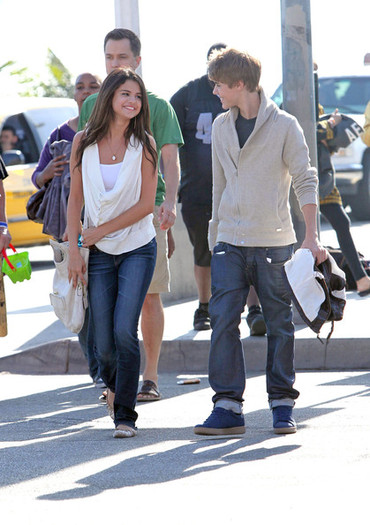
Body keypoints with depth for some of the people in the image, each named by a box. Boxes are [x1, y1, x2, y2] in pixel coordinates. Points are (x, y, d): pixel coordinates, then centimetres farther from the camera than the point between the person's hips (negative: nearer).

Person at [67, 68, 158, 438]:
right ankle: (112, 383, 36)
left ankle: (125, 415, -7)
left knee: (124, 330, -16)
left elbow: (146, 204, -7)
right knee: (104, 342, 1)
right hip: (100, 254, 2)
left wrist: (100, 231, -8)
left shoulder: (143, 144, -3)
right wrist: (74, 250, -3)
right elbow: (75, 199, 5)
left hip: (137, 247, -2)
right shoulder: (83, 142, 2)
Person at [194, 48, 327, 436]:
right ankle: (228, 407, -5)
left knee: (279, 323, 3)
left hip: (273, 242, -3)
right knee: (223, 320, -7)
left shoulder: (284, 126, -5)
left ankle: (282, 404, 14)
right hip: (230, 243, 4)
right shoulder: (221, 127, 9)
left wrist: (311, 238, -9)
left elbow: (305, 181, -4)